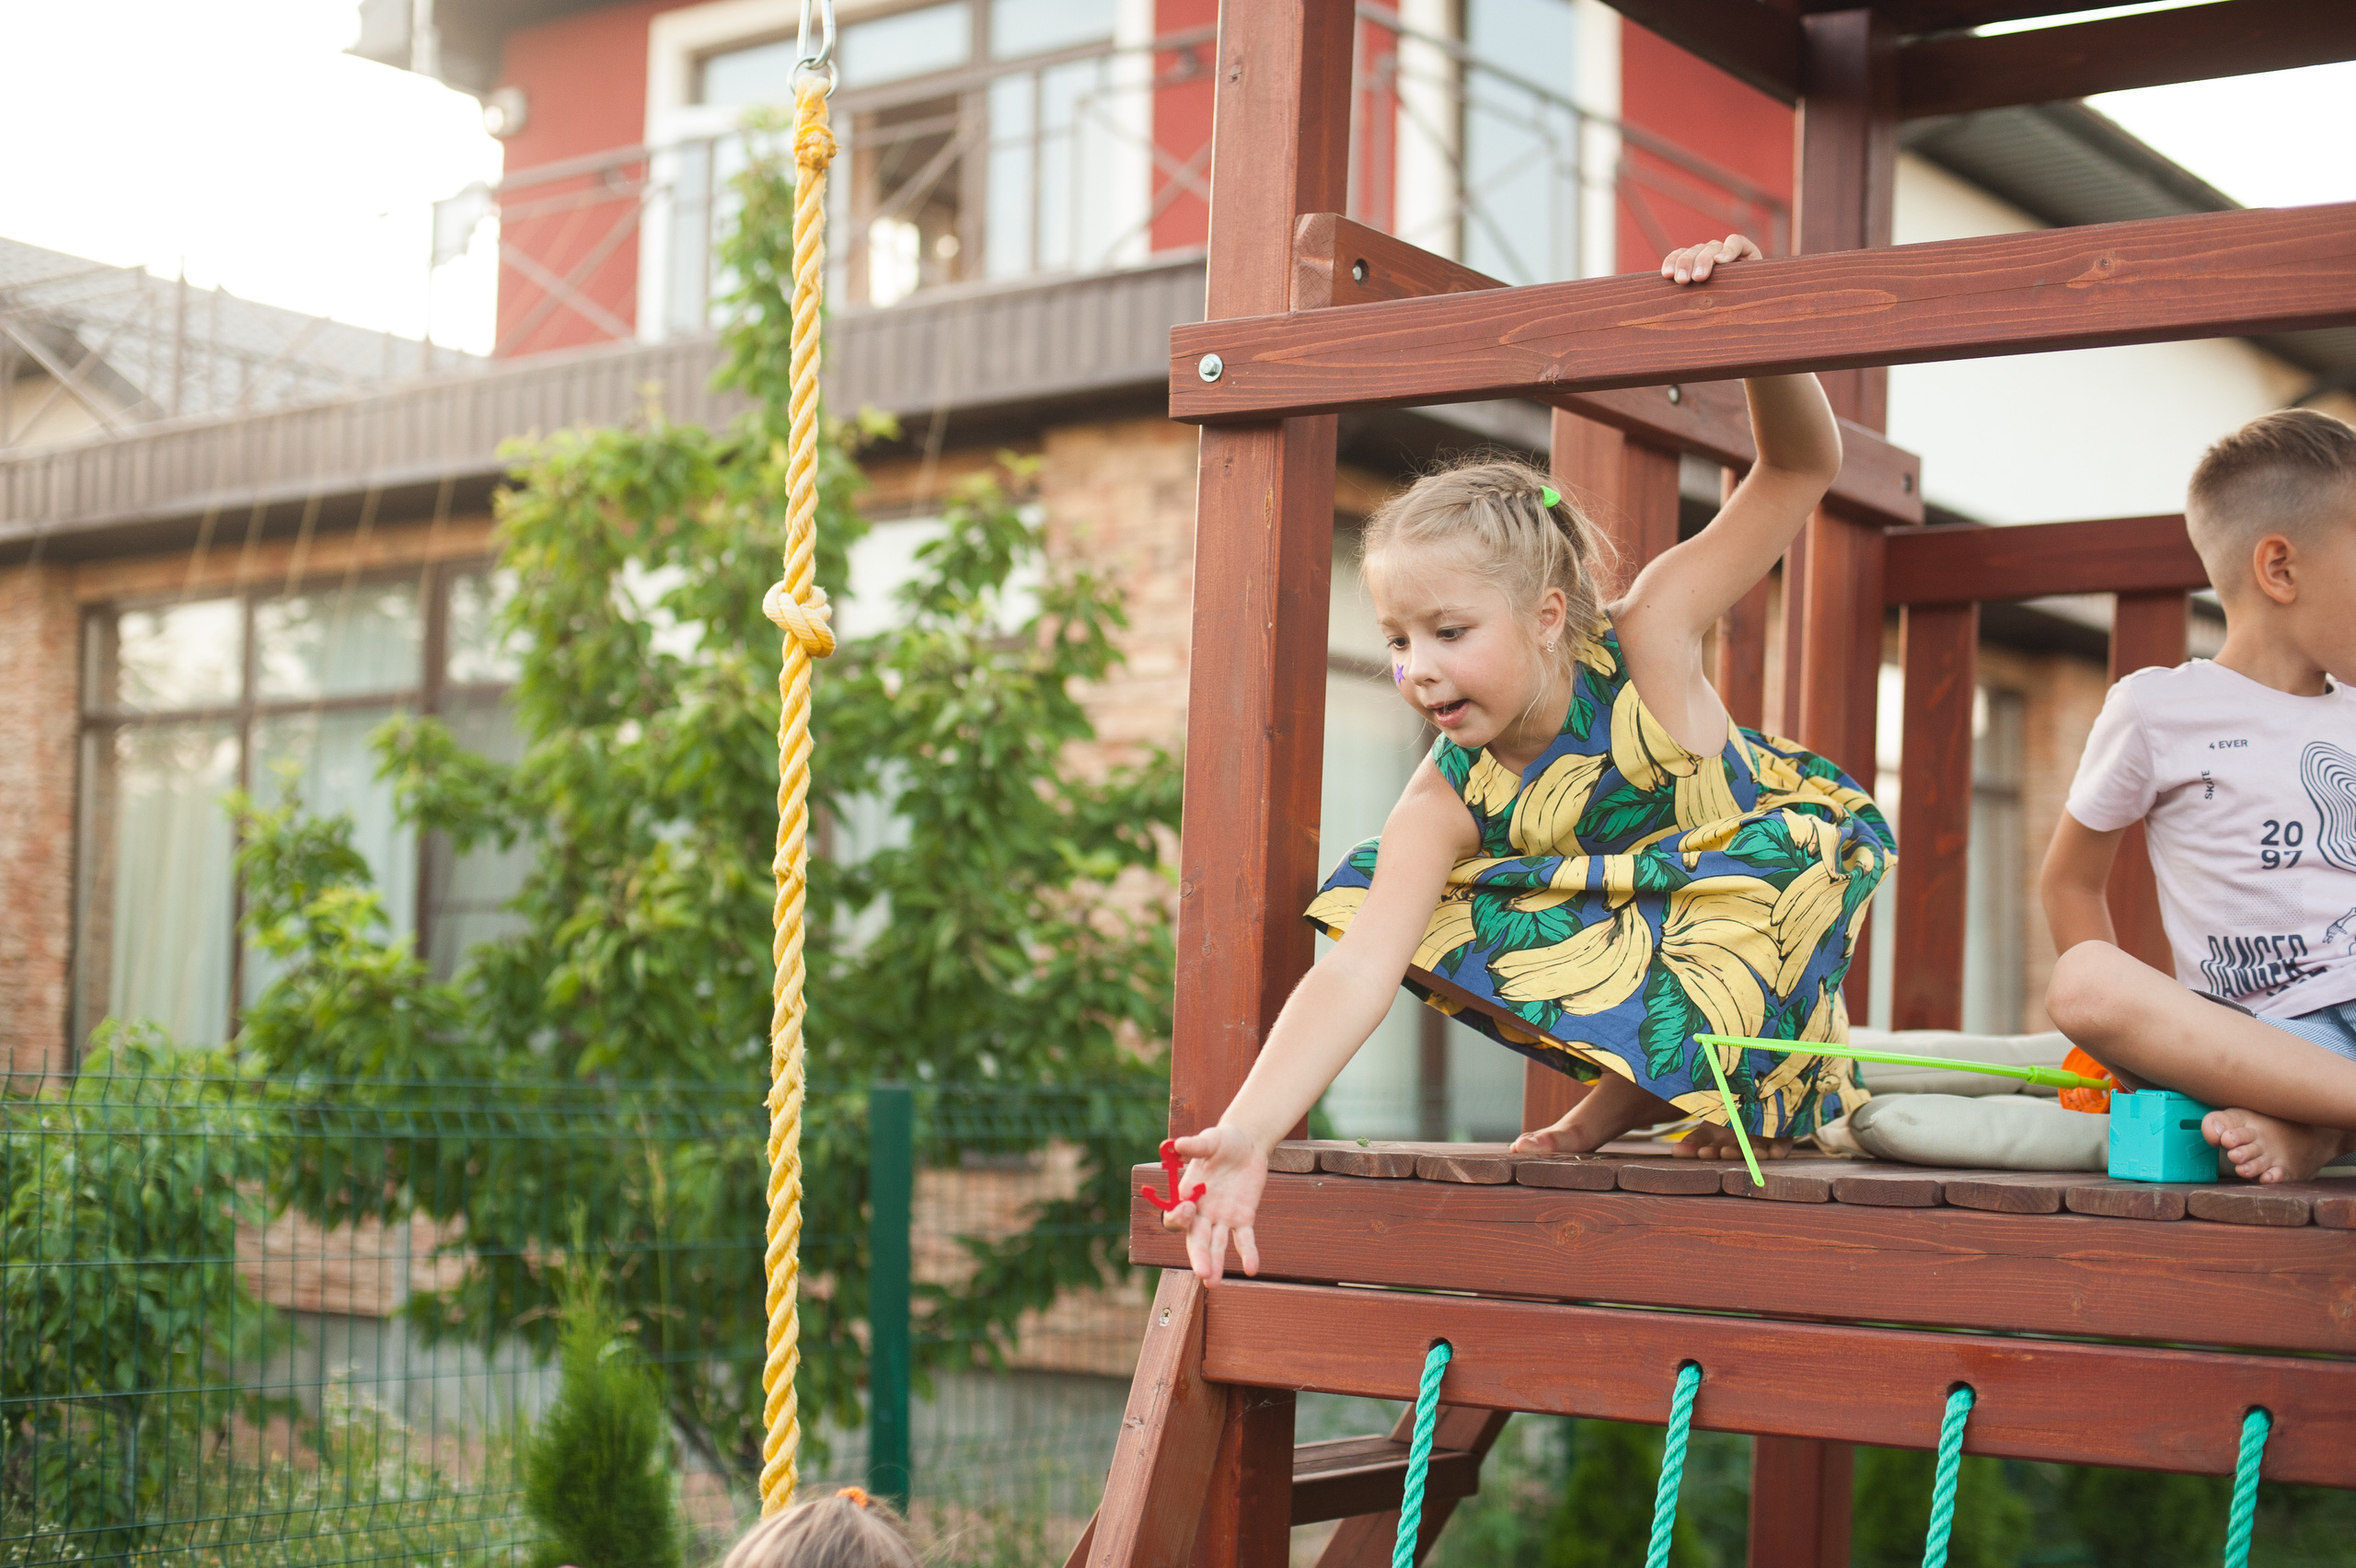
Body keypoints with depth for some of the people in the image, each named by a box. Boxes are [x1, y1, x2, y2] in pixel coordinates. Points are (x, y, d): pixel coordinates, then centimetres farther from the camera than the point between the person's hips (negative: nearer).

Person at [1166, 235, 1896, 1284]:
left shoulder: (1645, 645, -26)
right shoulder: (1448, 800, -23)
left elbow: (1801, 471, -25)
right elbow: (1353, 972, -35)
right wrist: (1246, 1133, -50)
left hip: (1763, 936, -3)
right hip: (1628, 954, 3)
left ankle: (1760, 1091, -10)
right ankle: (1642, 1088, -2)